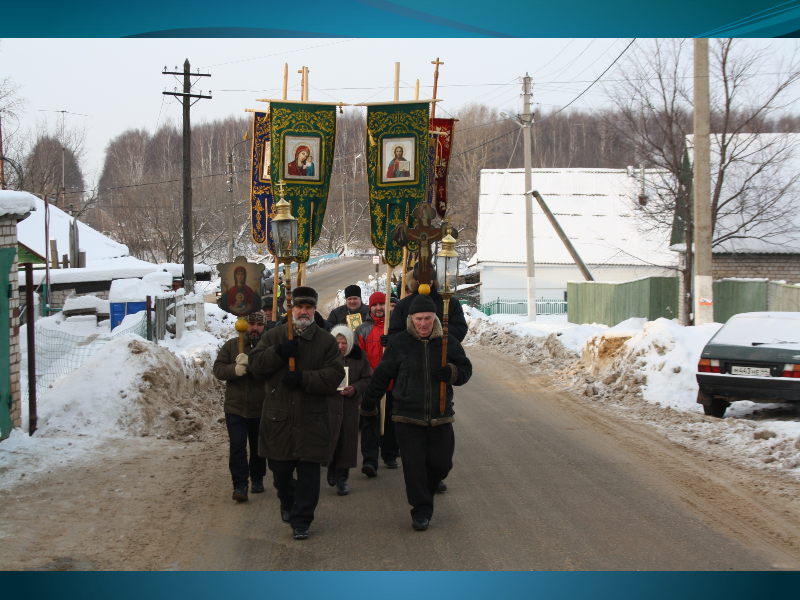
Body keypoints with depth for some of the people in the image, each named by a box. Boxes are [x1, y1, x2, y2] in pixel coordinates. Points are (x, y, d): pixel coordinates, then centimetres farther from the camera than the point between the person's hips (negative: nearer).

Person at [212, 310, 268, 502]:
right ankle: (239, 485, -3)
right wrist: (236, 369, -22)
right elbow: (218, 369, -3)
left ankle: (257, 479, 31)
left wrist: (250, 363, -30)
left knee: (258, 447, 14)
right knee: (237, 446, -6)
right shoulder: (231, 345, 4)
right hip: (235, 407, 0)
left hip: (261, 409, 0)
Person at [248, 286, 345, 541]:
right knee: (279, 471, 11)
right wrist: (278, 353, -19)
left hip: (312, 421, -1)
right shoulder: (274, 336, 7)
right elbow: (256, 364, -2)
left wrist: (304, 378, -19)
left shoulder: (327, 341, 3)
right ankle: (287, 503, 40)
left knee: (308, 473, -1)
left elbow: (335, 376, -6)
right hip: (278, 417, 1)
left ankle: (301, 521, 10)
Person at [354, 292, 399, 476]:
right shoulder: (363, 330, 4)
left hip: (392, 384, 2)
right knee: (370, 421, -8)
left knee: (391, 422, 13)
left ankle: (390, 456, 28)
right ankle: (369, 461, -14)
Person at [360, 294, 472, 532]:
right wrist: (368, 404, 14)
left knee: (441, 463, 4)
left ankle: (424, 494, 34)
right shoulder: (399, 343, -2)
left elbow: (466, 370, 11)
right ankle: (421, 512, 7)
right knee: (413, 465, -5)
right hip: (408, 418, -2)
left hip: (440, 417, 2)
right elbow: (382, 376, 8)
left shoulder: (448, 343, 3)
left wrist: (451, 372, -12)